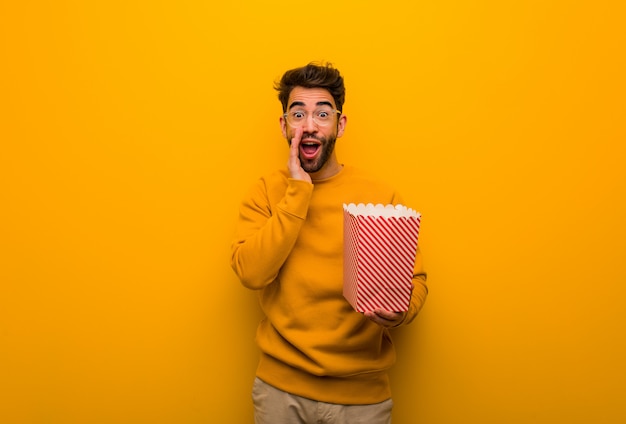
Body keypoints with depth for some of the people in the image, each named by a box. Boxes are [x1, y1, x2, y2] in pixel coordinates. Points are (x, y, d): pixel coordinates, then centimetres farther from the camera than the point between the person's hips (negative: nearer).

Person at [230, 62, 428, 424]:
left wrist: (400, 311, -23)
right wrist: (298, 191, -19)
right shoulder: (265, 193, -3)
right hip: (280, 386, 1)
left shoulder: (381, 196, -6)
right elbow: (251, 272, -17)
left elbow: (415, 280, -1)